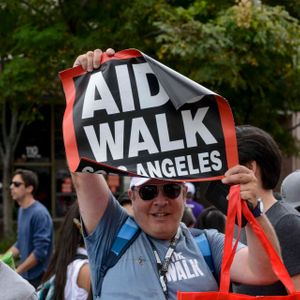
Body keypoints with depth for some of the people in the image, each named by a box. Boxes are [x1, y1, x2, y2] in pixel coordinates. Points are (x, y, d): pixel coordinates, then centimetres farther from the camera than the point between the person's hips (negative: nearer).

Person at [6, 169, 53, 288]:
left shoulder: (39, 213, -18)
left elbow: (40, 251, -20)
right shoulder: (22, 210, 10)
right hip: (25, 276, 8)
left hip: (39, 278, -8)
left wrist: (17, 272, -16)